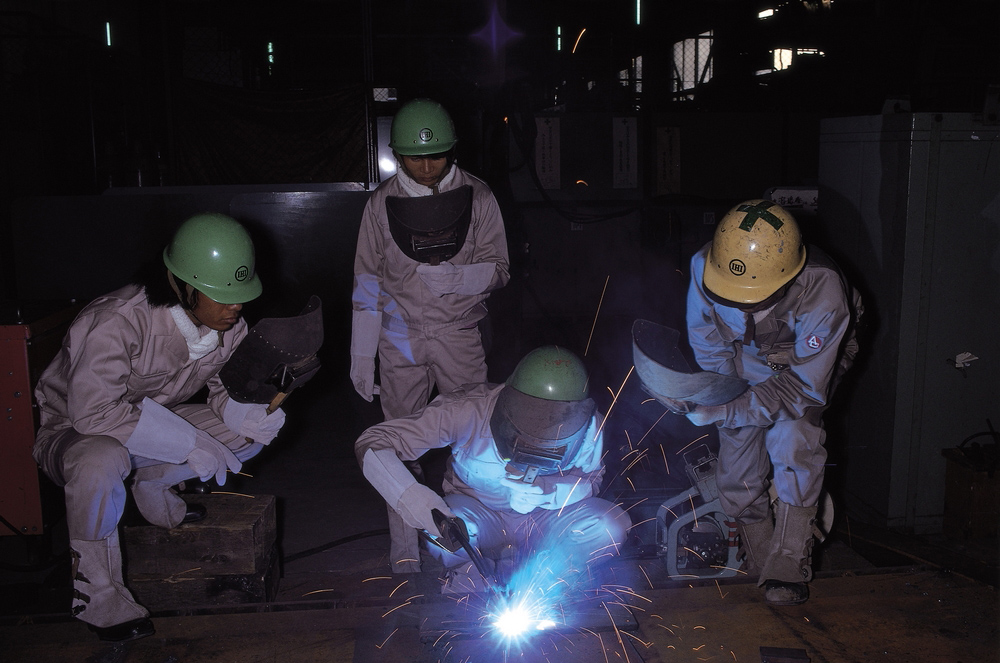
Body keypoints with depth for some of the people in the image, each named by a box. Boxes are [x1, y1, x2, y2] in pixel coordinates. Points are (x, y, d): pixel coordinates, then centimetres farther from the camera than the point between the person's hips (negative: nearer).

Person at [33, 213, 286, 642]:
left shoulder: (229, 325, -12)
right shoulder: (118, 322, -33)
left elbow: (227, 394, -4)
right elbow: (93, 411, -38)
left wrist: (260, 411, -29)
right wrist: (189, 443, -38)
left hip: (156, 422, 6)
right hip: (73, 430, -6)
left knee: (254, 431, -10)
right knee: (101, 462, -41)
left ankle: (152, 483, 6)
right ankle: (98, 596, -19)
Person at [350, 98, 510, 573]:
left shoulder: (476, 198, 0)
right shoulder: (382, 203, 2)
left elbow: (498, 269, 0)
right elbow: (367, 284, 6)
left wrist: (454, 277, -21)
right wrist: (361, 355, 3)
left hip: (459, 333, 0)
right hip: (401, 337, 1)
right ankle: (404, 550, 17)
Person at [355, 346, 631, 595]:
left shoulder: (588, 427, -22)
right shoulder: (470, 410, -29)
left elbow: (591, 482, -7)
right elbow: (373, 441, -28)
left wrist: (546, 492, -31)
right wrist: (409, 495, -49)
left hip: (544, 520, 2)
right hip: (479, 512, -2)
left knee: (612, 526, -26)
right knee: (440, 530, -37)